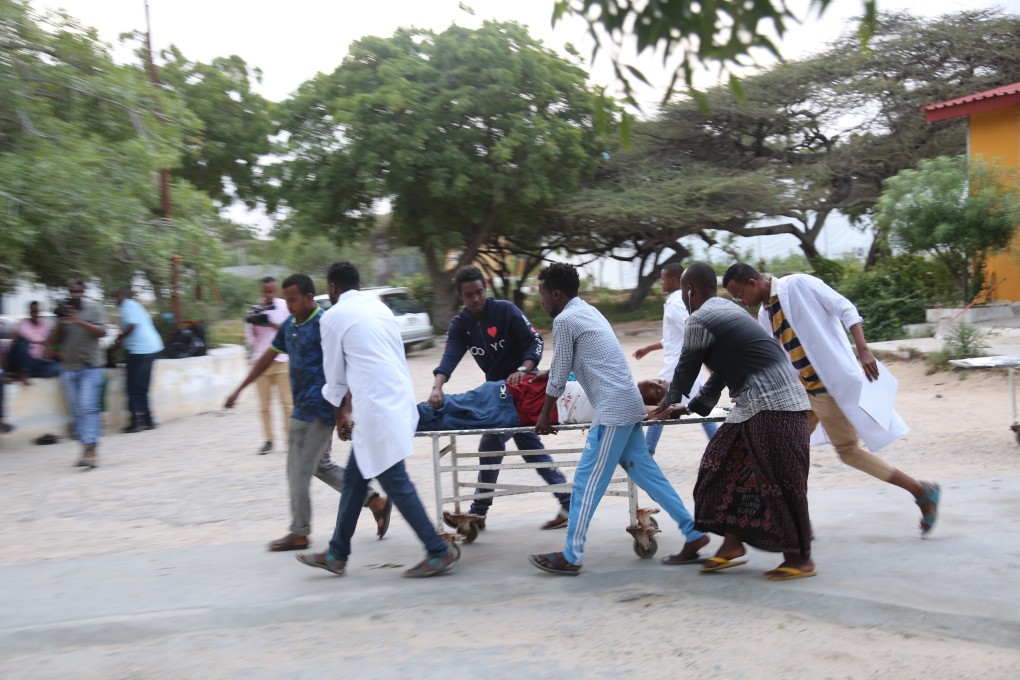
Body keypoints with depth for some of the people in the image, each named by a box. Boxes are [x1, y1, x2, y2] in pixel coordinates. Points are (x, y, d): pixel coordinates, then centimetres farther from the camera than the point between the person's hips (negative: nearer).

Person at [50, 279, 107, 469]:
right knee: (77, 411, 5)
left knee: (88, 408, -15)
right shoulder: (63, 310, 12)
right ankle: (86, 447, 11)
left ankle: (90, 450, -21)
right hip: (69, 368, 5)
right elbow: (53, 340, 10)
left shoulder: (94, 308, 1)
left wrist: (79, 321, -19)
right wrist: (60, 321, -5)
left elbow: (101, 332, -11)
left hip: (91, 367, -5)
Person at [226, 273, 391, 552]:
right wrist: (239, 390, 22)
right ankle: (376, 502, 20)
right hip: (303, 407, 9)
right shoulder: (289, 325, 10)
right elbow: (268, 358, 20)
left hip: (317, 409, -9)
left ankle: (299, 533, 13)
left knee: (299, 472, 0)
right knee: (321, 465, 15)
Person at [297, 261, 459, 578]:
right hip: (400, 397, 9)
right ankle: (337, 554, 25)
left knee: (395, 482, -3)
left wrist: (340, 415, 21)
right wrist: (350, 406, 29)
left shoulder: (333, 317, -3)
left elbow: (335, 375, 5)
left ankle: (439, 551, 0)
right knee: (354, 478, 16)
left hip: (377, 409, -8)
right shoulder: (379, 307, 17)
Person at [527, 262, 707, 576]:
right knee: (645, 472, 13)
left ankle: (571, 557, 2)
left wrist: (545, 415, 8)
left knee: (587, 482, -4)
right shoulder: (587, 311, 19)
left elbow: (559, 375, -4)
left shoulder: (564, 320, -9)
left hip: (612, 409, -9)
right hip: (628, 404, 9)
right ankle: (693, 532, 16)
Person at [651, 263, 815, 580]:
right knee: (726, 466, 12)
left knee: (781, 481, -4)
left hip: (772, 405, -10)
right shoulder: (726, 310, 19)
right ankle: (732, 544, 17)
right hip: (756, 405, 10)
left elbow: (687, 367, 2)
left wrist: (669, 402, 20)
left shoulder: (700, 321, -10)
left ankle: (800, 558, 5)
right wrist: (693, 406, 29)